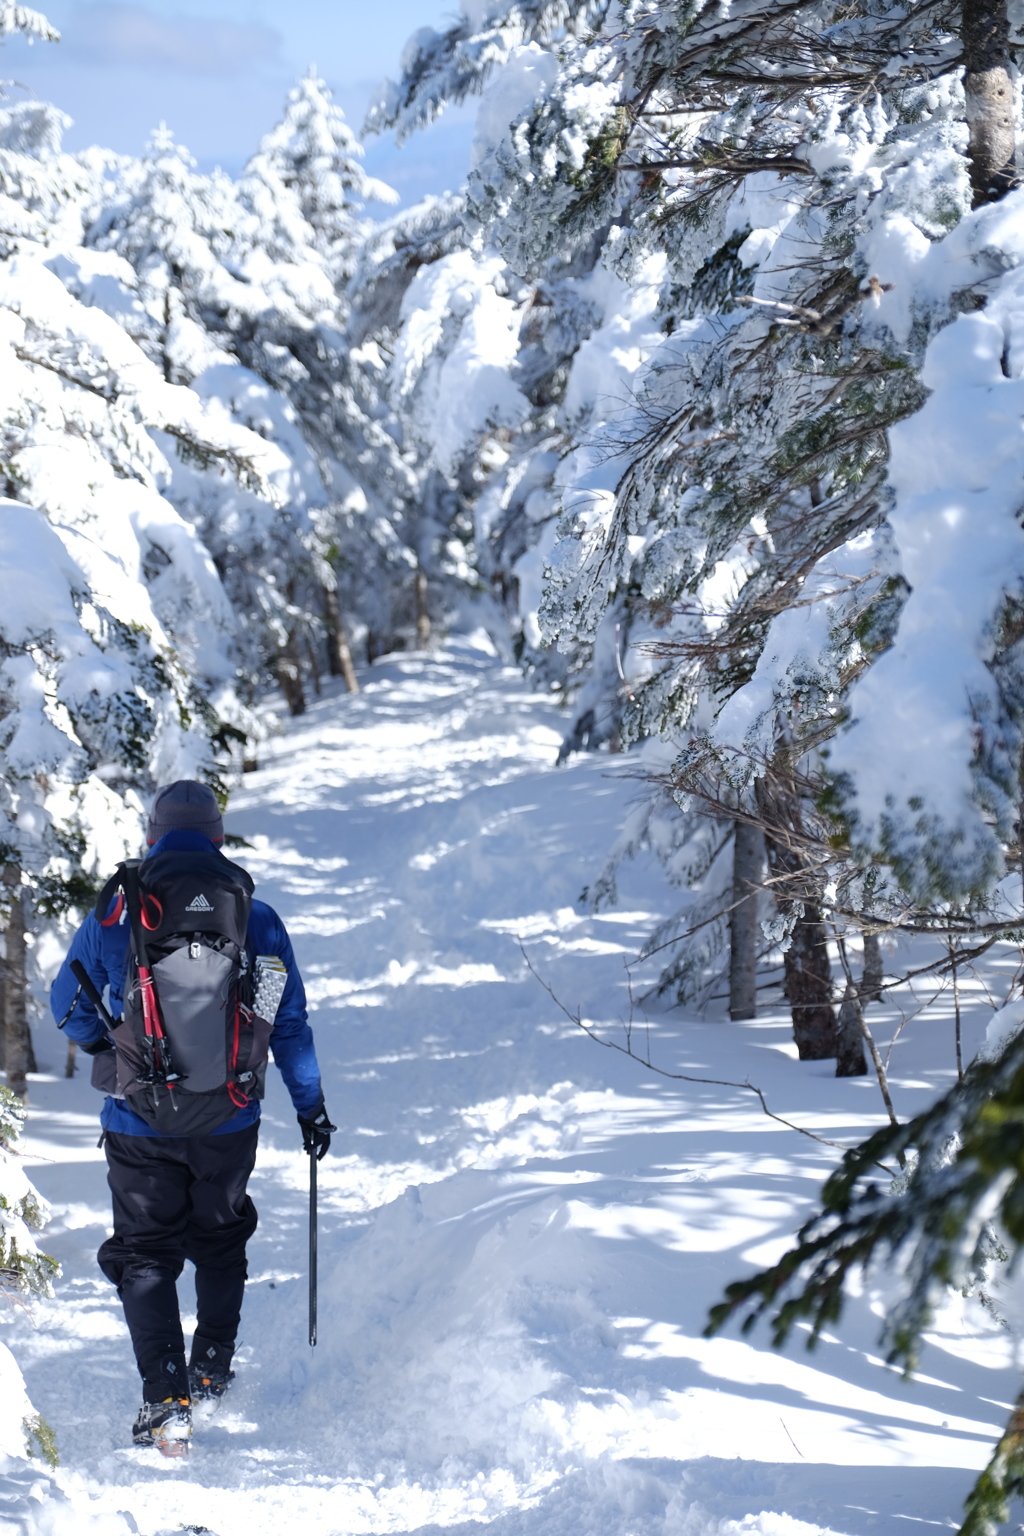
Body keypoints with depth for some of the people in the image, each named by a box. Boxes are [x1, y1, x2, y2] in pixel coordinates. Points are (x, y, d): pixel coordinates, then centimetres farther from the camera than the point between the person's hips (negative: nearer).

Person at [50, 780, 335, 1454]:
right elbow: (290, 1021, 1)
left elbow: (68, 1001, 10)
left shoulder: (114, 912, -5)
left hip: (140, 1123, -1)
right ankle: (213, 1371, 33)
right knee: (221, 1243, 24)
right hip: (229, 1121, 1)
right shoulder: (255, 916, -4)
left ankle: (166, 1399, -7)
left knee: (144, 1254, 7)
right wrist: (311, 1107, 13)